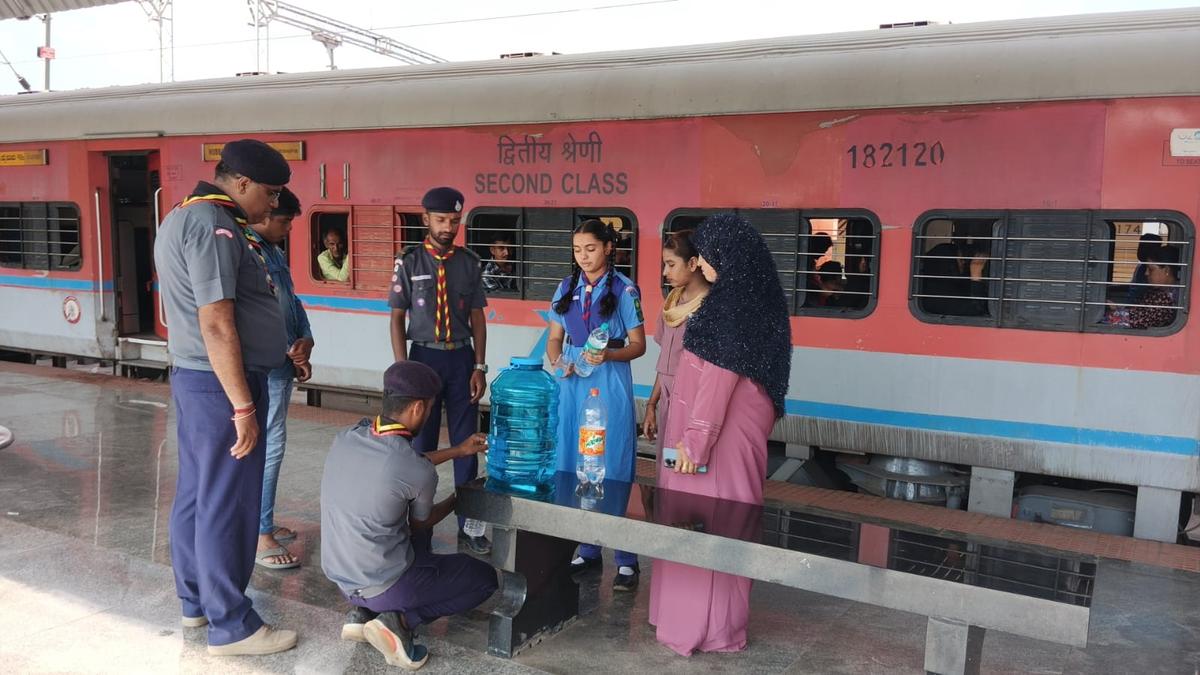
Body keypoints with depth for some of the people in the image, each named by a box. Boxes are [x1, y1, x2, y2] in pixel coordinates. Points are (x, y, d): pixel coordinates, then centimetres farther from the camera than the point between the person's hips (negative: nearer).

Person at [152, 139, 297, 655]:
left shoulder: (183, 216, 15)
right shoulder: (214, 227, -19)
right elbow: (216, 324, -24)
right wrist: (243, 406, -22)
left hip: (194, 378, 10)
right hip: (222, 384, -10)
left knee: (195, 493, 17)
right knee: (227, 504, -2)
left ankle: (196, 600, 30)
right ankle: (230, 626, 9)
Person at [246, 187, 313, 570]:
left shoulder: (274, 251, 15)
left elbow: (292, 302, 19)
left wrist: (305, 340, 2)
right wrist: (291, 353, -12)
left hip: (284, 363, 10)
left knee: (269, 444, 15)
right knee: (268, 446, -7)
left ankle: (261, 521, 26)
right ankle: (258, 536, 0)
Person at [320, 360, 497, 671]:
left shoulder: (348, 437, -6)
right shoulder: (420, 472, -23)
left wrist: (457, 451, 21)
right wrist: (459, 499, 18)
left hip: (339, 575, 7)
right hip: (383, 584, -6)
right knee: (485, 577, 13)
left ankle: (363, 612, 13)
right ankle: (400, 620, -5)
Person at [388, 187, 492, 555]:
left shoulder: (470, 263, 3)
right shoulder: (408, 262, -2)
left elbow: (477, 317, 5)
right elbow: (397, 319, -1)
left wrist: (479, 366, 0)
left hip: (462, 358, 2)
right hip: (424, 355, -2)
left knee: (466, 443, 7)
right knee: (421, 444, 6)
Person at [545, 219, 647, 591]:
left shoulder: (624, 289, -5)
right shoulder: (566, 288, 8)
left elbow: (638, 345, -3)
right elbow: (554, 338, 12)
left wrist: (608, 355, -22)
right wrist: (558, 361, -9)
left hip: (610, 384, -5)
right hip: (573, 383, 5)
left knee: (613, 471, -2)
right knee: (575, 468, 9)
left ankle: (626, 560, 7)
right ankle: (587, 551, 23)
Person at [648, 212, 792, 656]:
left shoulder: (729, 302, -18)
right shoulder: (754, 297, 11)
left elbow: (719, 375, -23)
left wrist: (695, 438, -21)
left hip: (721, 430, -9)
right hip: (738, 426, 9)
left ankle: (706, 625, 11)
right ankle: (719, 620, 27)